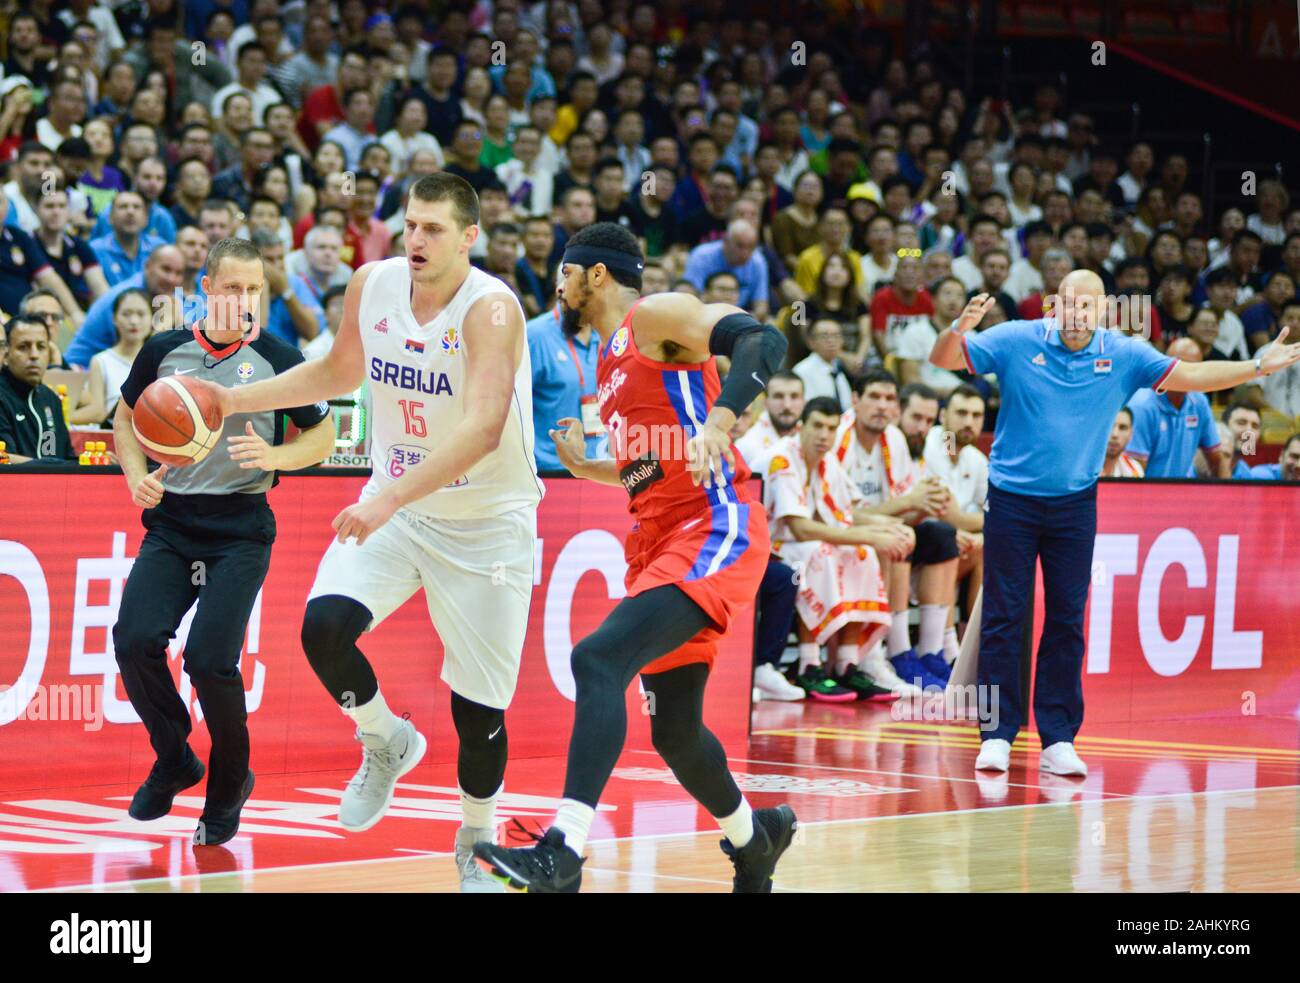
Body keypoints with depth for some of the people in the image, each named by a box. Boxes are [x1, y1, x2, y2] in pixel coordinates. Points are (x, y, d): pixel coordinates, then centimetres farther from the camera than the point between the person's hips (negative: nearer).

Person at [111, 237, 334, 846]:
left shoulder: (278, 359, -1)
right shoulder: (164, 352, 5)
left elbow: (322, 437, 8)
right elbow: (126, 419, 19)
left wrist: (274, 456, -12)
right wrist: (136, 476, 0)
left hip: (240, 530, -3)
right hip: (170, 522, 3)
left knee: (210, 660, -15)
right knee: (135, 640, -16)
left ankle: (229, 784, 12)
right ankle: (173, 761, 10)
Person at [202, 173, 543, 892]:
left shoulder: (490, 309, -24)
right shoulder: (371, 285, -5)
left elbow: (483, 429, -36)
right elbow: (341, 371, 16)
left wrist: (389, 497, -44)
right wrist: (236, 400, 8)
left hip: (486, 521, -5)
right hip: (394, 507, 5)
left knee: (479, 706, -1)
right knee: (323, 625, -20)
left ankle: (477, 846, 24)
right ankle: (387, 743, 10)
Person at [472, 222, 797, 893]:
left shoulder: (657, 315, -4)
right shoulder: (611, 358, 22)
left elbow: (764, 342, -21)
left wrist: (716, 422, -36)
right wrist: (585, 466, 17)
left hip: (713, 529, -10)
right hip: (658, 540, 10)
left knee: (599, 660, -27)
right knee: (674, 730, 16)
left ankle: (562, 853, -35)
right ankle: (754, 837, 41)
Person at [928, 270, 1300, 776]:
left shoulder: (1123, 355, -2)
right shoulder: (1016, 340, -8)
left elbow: (1192, 375, 1)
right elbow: (943, 359, -8)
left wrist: (1259, 367, -9)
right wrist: (958, 329, -30)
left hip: (1074, 503, 2)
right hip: (1012, 500, -2)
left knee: (1067, 620, 2)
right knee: (1003, 617, -2)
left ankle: (1058, 741, 6)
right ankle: (997, 735, 2)